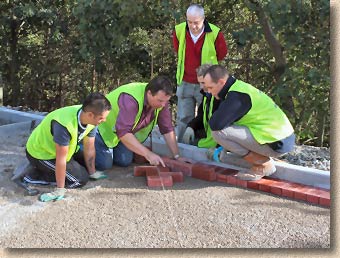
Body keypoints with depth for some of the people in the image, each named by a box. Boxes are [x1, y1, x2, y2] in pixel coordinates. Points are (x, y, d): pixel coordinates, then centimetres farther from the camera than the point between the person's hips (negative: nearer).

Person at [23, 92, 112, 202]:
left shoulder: (91, 119, -17)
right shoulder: (65, 124, -39)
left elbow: (89, 148, -5)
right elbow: (61, 159, -32)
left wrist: (92, 172, 3)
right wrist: (60, 190, -25)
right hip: (40, 153, -8)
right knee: (81, 179, -11)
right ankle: (34, 177, -6)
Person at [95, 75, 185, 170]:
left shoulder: (161, 98, -18)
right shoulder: (130, 99, -40)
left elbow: (167, 129, -11)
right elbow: (123, 132, -44)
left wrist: (176, 156, -15)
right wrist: (148, 154, -47)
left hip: (126, 131, 6)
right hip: (104, 126, -6)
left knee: (125, 162, -5)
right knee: (104, 164, -14)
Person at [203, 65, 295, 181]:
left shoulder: (237, 95, -20)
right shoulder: (238, 87, 12)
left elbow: (216, 124, -28)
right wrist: (223, 148, 18)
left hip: (278, 144, -10)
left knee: (219, 132, -17)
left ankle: (264, 165, -6)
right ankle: (264, 160, 13)